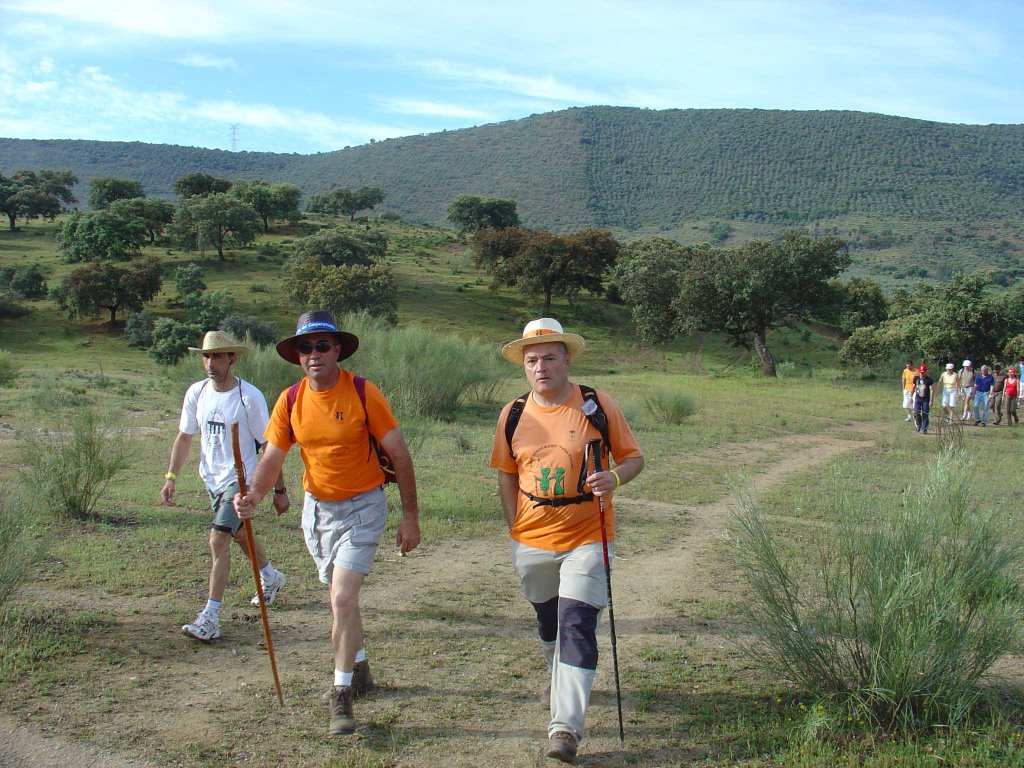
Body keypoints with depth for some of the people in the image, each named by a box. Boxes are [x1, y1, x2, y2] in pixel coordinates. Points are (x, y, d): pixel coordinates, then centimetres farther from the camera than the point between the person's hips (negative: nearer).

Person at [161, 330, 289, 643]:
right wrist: (171, 476, -2)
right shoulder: (197, 392, -2)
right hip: (211, 478, 7)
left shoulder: (249, 397, -17)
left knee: (218, 540, -17)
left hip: (240, 479, -7)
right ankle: (271, 577, 48)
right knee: (238, 534, 23)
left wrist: (279, 490, -7)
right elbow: (184, 437, 8)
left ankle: (210, 617, -12)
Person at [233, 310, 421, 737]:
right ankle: (359, 670, 40)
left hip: (362, 508, -5)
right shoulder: (290, 401, -4)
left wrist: (410, 518, -10)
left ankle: (342, 696, -3)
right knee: (340, 597, 19)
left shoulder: (362, 393, -16)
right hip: (316, 508, 5)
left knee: (343, 598, -15)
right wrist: (253, 496, -26)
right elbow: (272, 459, -4)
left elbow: (399, 455, -11)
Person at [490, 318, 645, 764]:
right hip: (531, 542, 4)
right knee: (548, 622, 22)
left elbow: (633, 458, -1)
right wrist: (515, 528, 3)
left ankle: (566, 726, -8)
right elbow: (506, 475, 10)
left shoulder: (597, 406, -8)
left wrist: (615, 477, -23)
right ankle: (560, 680, 50)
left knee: (577, 625, -11)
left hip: (587, 538, -4)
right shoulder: (514, 414, 0)